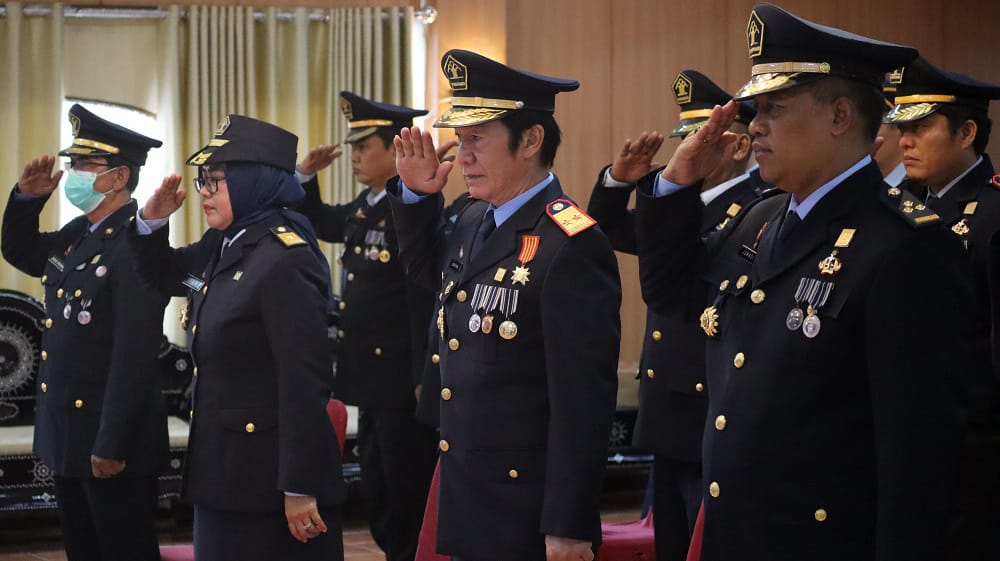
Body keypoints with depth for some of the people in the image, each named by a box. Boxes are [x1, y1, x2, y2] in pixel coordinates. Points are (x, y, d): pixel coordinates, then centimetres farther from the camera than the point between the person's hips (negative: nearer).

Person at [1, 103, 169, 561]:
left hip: (111, 439, -9)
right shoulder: (79, 234, 8)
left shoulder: (135, 247, -20)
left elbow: (134, 357, -24)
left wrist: (110, 446, -24)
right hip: (67, 434, 9)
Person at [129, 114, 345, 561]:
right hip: (224, 472, 9)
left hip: (268, 477, -9)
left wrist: (300, 489, -22)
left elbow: (304, 383, -21)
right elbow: (161, 276, 27)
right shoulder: (223, 247, 8)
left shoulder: (285, 262, -18)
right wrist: (152, 220, 6)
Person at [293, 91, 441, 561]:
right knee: (377, 500, 17)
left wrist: (424, 381, -22)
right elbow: (319, 223, 31)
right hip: (373, 380, 9)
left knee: (408, 503, 0)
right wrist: (305, 175, 14)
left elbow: (425, 301, -21)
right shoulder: (363, 208, 10)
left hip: (405, 384, -9)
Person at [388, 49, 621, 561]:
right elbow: (428, 270, 30)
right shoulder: (475, 221, 7)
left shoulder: (571, 248, -20)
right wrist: (416, 196, 12)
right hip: (465, 503, 8)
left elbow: (582, 403, -21)